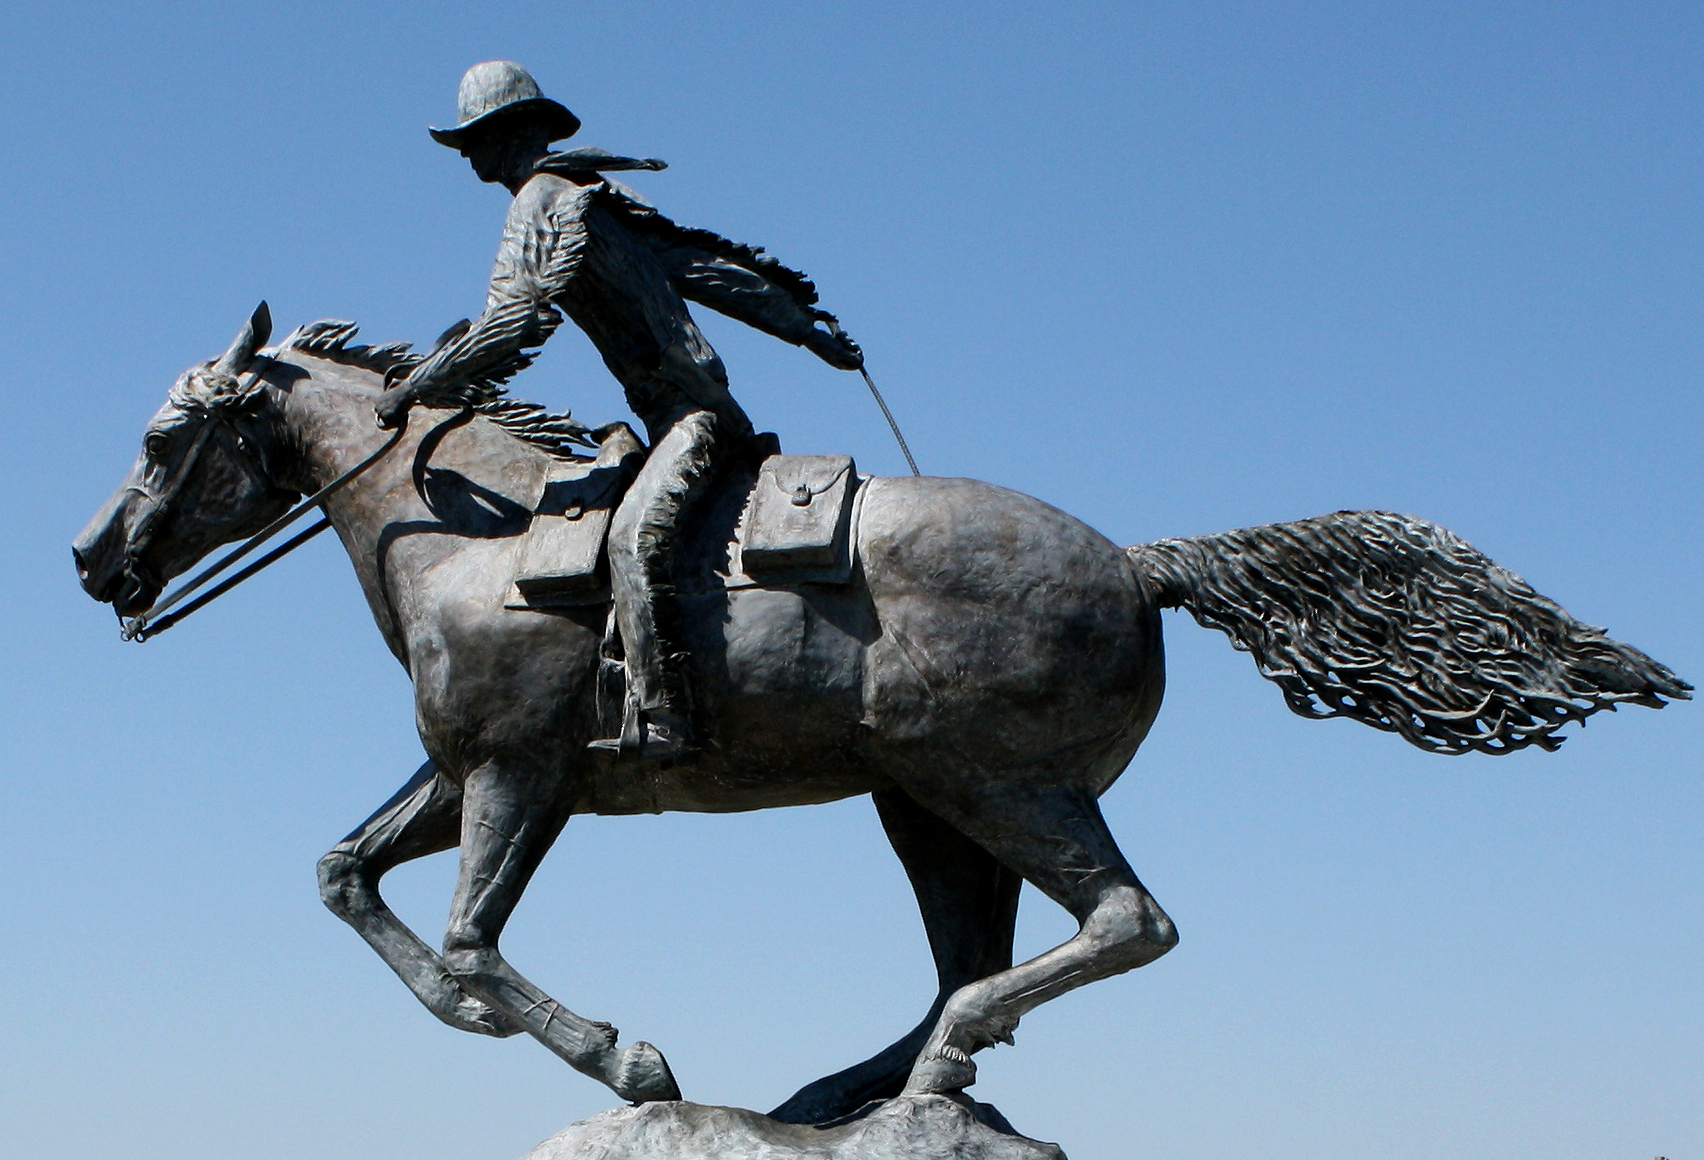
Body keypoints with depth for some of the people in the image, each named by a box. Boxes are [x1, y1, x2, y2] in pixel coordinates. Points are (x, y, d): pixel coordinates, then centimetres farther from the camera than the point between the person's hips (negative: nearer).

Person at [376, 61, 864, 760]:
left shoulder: (543, 200, -6)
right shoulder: (604, 200, 22)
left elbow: (513, 321, -17)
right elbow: (709, 269, 24)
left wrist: (415, 389, -9)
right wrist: (808, 327, 28)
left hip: (691, 414, -11)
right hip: (690, 417, 11)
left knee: (634, 537, -29)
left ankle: (658, 721, -41)